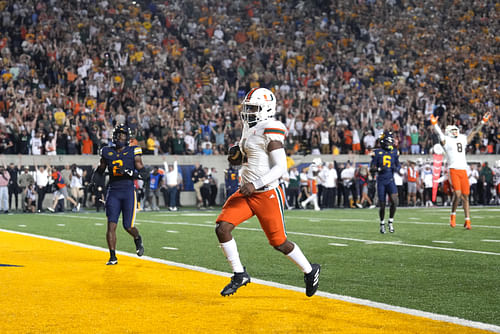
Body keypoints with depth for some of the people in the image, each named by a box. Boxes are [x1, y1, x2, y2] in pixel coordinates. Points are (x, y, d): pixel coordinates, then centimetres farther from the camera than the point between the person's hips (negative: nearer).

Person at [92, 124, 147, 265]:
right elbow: (100, 169, 25)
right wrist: (95, 176, 8)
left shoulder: (133, 152, 0)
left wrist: (129, 172, -18)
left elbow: (144, 173, -4)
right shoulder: (107, 152, 8)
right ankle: (113, 257, -1)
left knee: (128, 226, -1)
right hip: (113, 192, 2)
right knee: (111, 225, -8)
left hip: (128, 191, -2)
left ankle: (138, 239, 34)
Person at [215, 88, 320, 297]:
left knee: (279, 242, 3)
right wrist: (237, 156, 4)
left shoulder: (270, 133, -15)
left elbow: (280, 167, -20)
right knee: (222, 228, -8)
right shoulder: (250, 130, 11)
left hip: (267, 194, -8)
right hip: (246, 192, 8)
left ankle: (310, 271, 28)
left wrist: (256, 184, -27)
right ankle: (239, 275, 4)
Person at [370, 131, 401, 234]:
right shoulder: (377, 153, -2)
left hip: (390, 180, 2)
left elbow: (398, 166, 18)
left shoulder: (394, 153, 7)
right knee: (382, 205, 2)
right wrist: (379, 169, -20)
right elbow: (372, 169, -1)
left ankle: (391, 221, 1)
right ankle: (382, 223, 22)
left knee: (394, 201, -17)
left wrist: (396, 168, -5)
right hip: (381, 181, -2)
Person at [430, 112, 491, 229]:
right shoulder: (447, 141, 5)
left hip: (463, 171, 5)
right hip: (453, 170, -5)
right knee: (457, 193, -17)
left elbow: (473, 132, 26)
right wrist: (434, 124, -25)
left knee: (465, 196, 3)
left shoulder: (463, 140, 19)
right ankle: (453, 215, 4)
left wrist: (483, 122, 25)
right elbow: (439, 133, -9)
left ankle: (467, 221, 7)